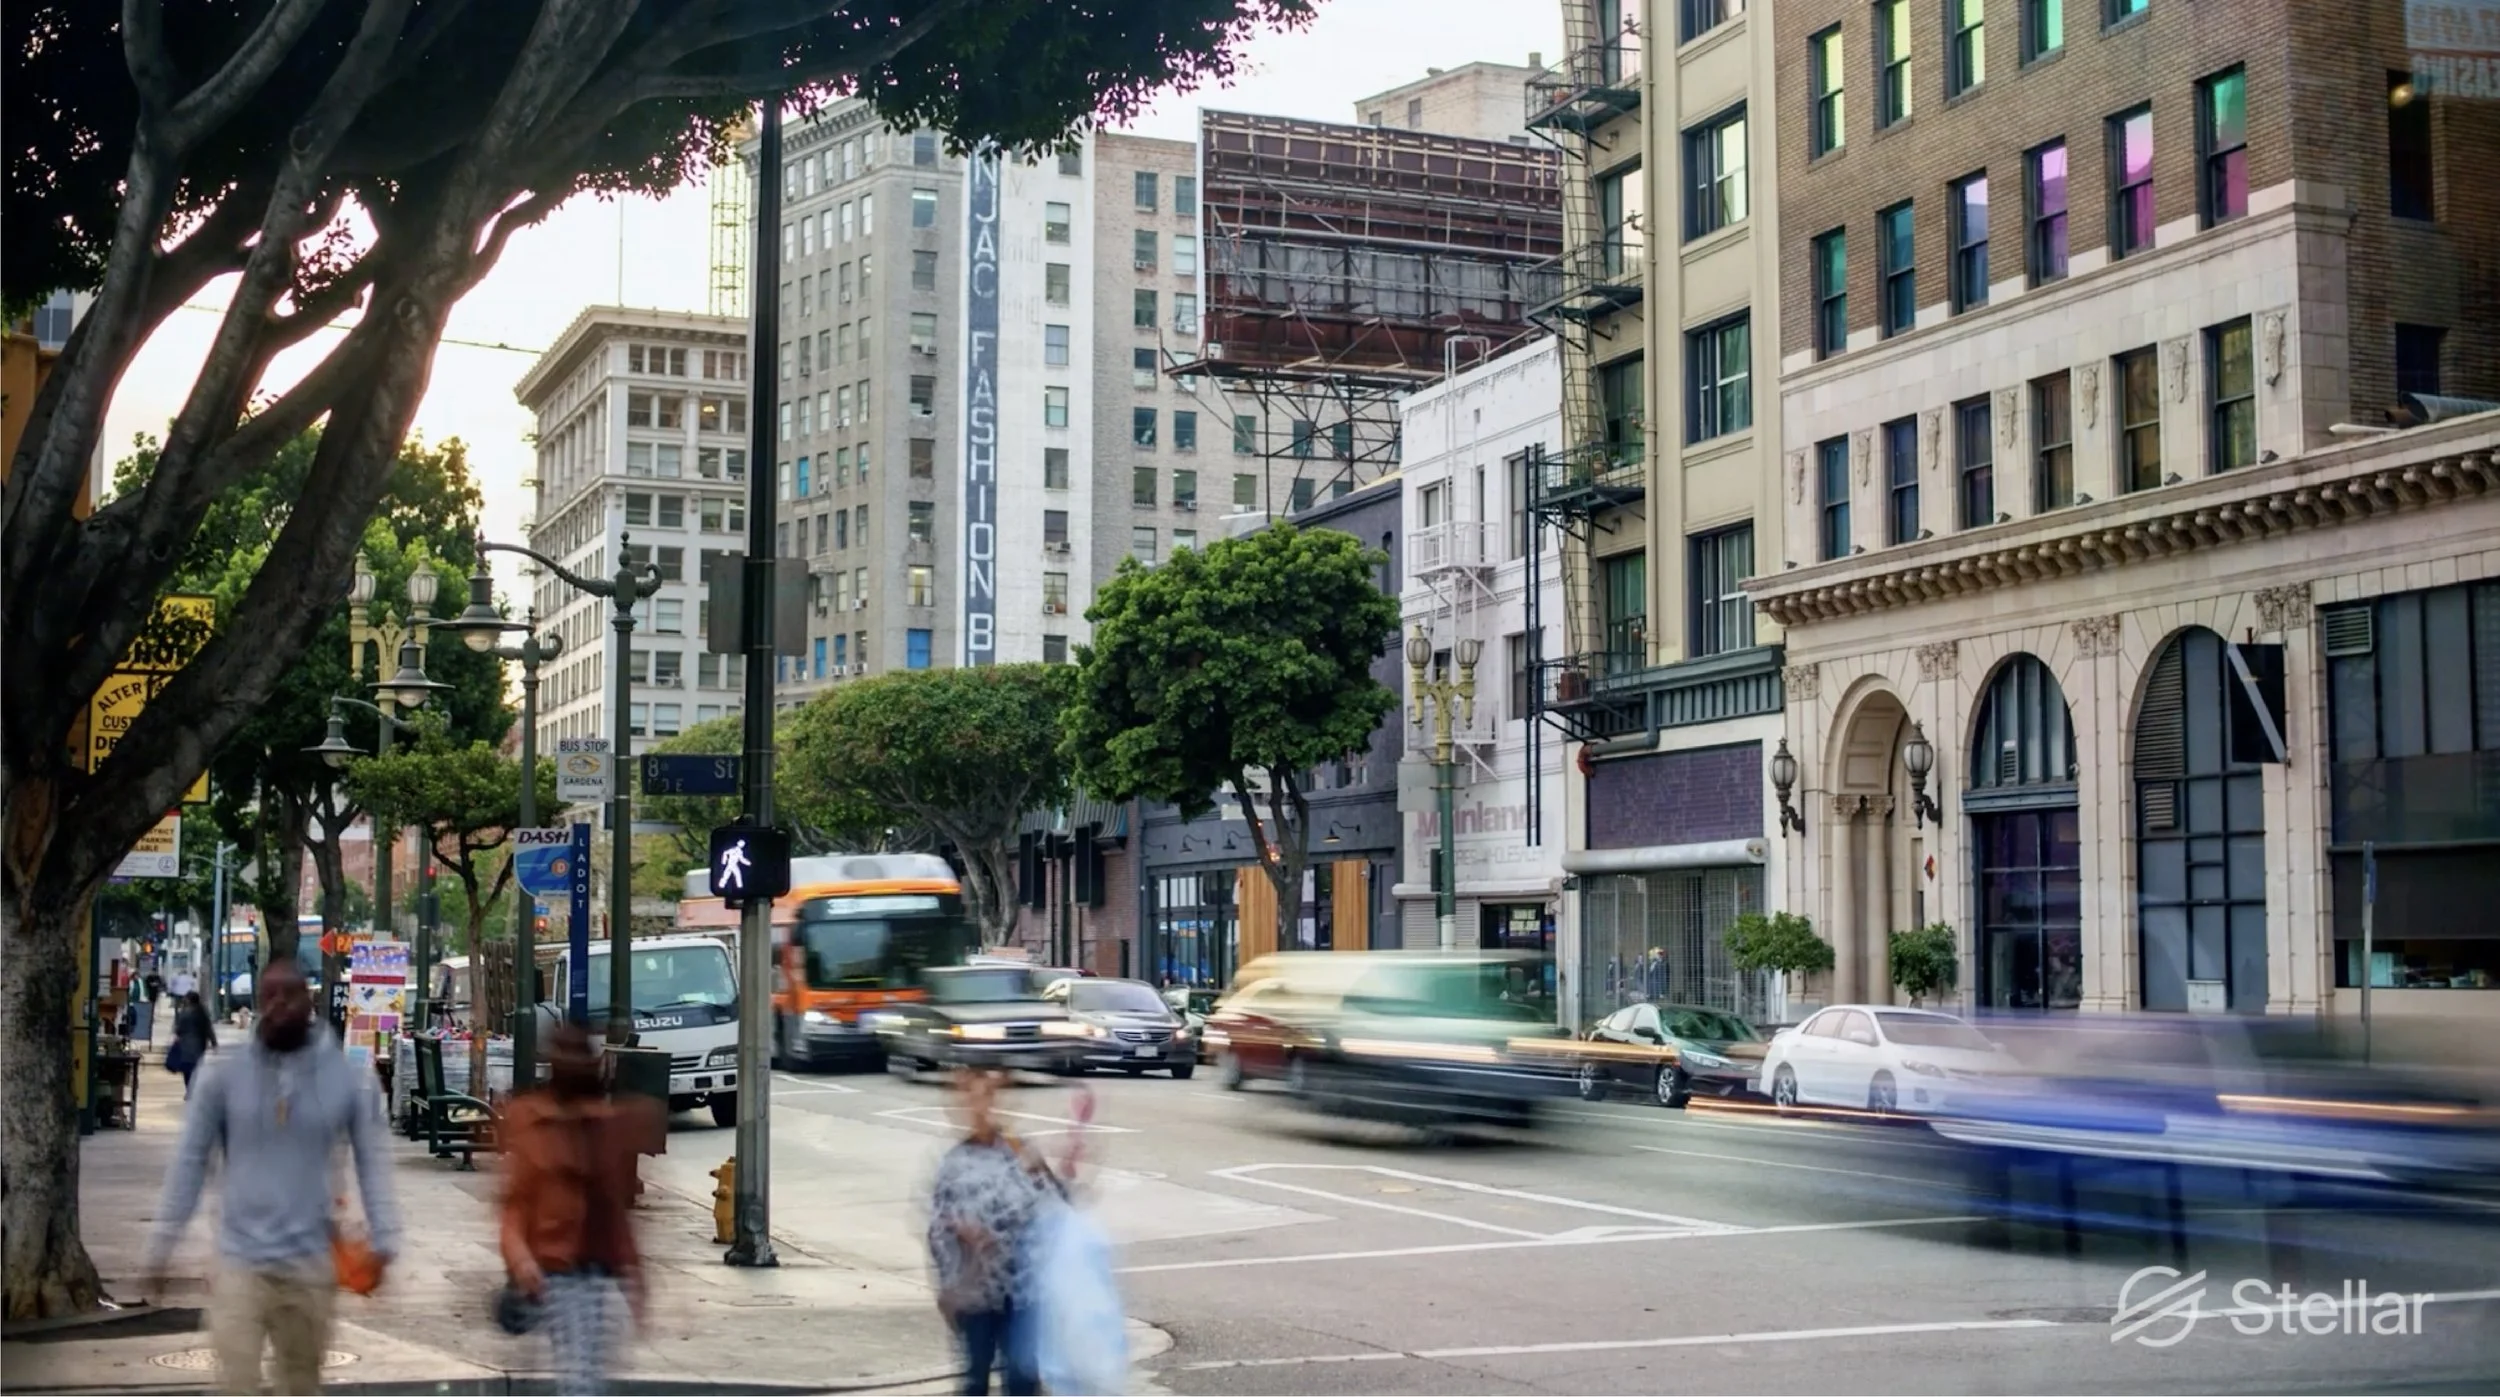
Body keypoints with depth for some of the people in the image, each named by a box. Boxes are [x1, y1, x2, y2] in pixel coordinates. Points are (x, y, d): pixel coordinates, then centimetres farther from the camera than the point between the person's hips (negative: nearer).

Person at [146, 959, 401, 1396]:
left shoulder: (348, 1078, -2)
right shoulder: (225, 1077, -2)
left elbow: (373, 1159, -1)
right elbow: (190, 1162, 2)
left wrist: (384, 1238, -11)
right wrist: (161, 1246, 1)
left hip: (311, 1263, 1)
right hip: (240, 1260, -1)